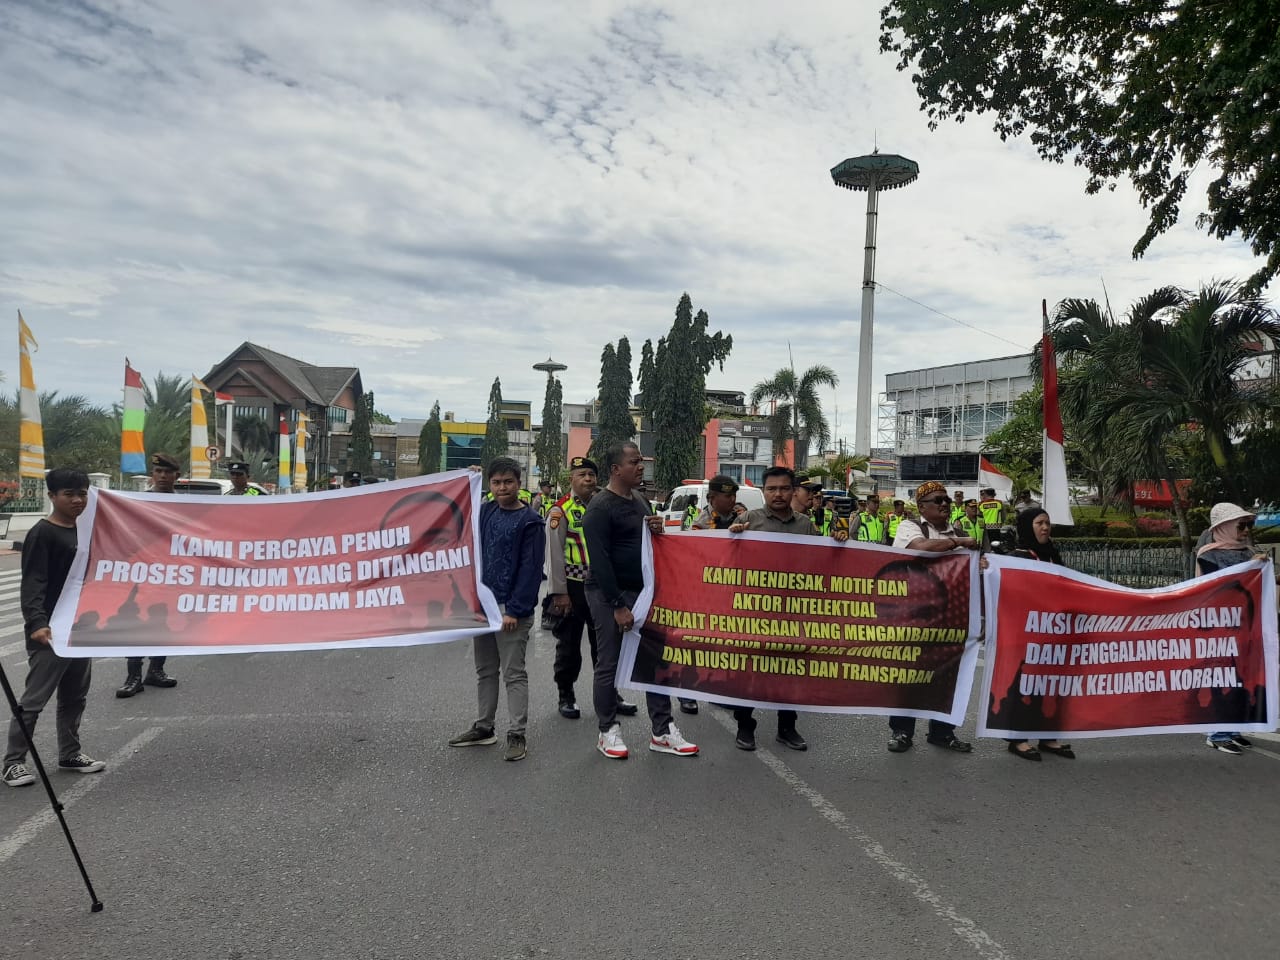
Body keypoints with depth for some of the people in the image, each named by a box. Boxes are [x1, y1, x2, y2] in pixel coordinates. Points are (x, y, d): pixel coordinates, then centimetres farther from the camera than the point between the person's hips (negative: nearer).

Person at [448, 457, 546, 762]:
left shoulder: (530, 521, -10)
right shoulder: (485, 512, 8)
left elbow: (531, 569, -14)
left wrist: (515, 610, -17)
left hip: (511, 609, -6)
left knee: (513, 673, 0)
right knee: (485, 670, 16)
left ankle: (517, 735, 7)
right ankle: (483, 727, 28)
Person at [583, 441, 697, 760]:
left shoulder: (640, 500, 12)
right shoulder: (600, 507, -13)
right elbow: (599, 561, -18)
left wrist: (658, 530, 0)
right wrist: (618, 606, -21)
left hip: (641, 591, 8)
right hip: (609, 595, -8)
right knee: (609, 665, 2)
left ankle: (662, 732, 16)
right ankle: (608, 732, 17)